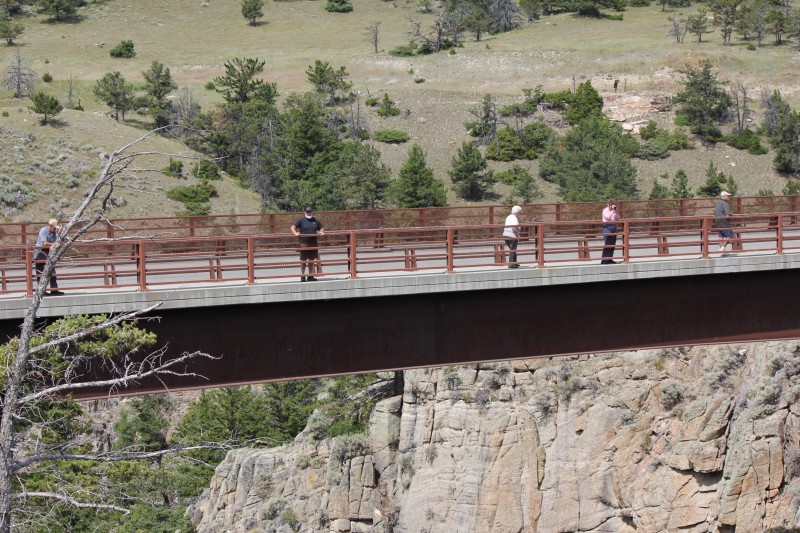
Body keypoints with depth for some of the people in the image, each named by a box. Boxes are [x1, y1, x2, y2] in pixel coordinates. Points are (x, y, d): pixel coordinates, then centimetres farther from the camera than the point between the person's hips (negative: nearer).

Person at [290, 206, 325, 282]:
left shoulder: (315, 220, 13)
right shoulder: (301, 220, 0)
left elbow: (321, 228, 25)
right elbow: (292, 227, -4)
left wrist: (321, 232, 3)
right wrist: (295, 233, -23)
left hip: (313, 242, 4)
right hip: (304, 242, -4)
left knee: (311, 260, 9)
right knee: (303, 260, -3)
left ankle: (310, 276, 16)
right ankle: (302, 276, 3)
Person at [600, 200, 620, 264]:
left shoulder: (614, 211, 15)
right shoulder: (605, 210, -3)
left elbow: (618, 218, 8)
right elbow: (608, 217, -19)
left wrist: (615, 211, -3)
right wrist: (612, 210, -17)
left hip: (614, 227, 6)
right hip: (607, 227, -6)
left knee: (612, 245, 6)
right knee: (607, 244, -10)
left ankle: (610, 259, 13)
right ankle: (604, 260, -10)